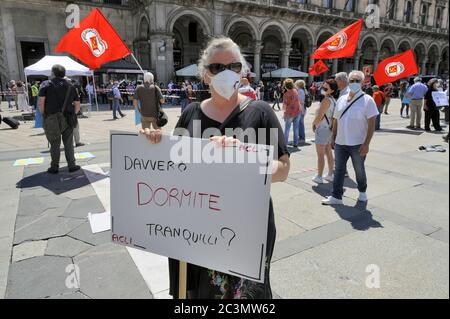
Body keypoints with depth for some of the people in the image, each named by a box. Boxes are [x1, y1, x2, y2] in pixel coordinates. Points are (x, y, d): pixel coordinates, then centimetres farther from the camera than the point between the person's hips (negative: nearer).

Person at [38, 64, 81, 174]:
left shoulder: (46, 85, -2)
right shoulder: (70, 86, 8)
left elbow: (41, 103, -11)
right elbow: (77, 105, 7)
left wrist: (43, 116, 0)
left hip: (52, 120, -2)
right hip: (67, 120, 2)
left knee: (54, 145, 6)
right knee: (68, 144, 9)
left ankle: (54, 167, 14)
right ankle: (72, 165, 10)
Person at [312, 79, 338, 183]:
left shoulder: (326, 100, -20)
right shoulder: (334, 100, 7)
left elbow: (319, 116, -21)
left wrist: (313, 124, -4)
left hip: (322, 129, -9)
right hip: (330, 129, 9)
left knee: (320, 155, 0)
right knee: (329, 153, 15)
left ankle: (319, 177, 8)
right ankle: (330, 175, 23)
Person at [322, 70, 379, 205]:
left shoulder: (367, 100, -8)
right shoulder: (341, 99, 8)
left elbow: (372, 124, -11)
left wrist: (366, 144, -17)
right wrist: (333, 138, 10)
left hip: (358, 144, -4)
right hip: (340, 143, 4)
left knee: (359, 170, 13)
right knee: (339, 170, 6)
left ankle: (362, 192, 36)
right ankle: (336, 196, 13)